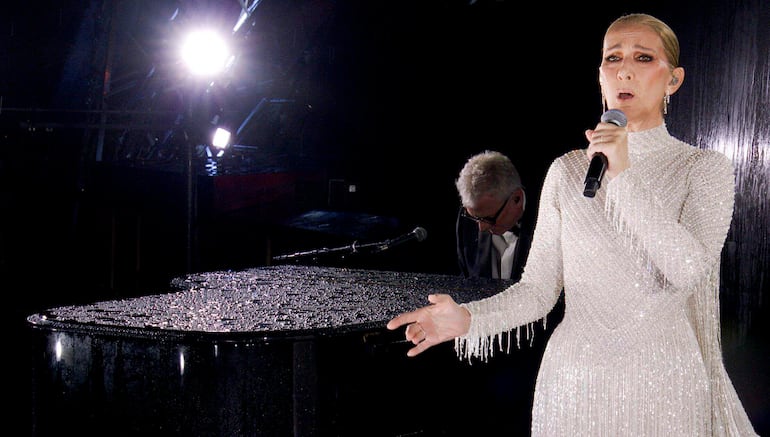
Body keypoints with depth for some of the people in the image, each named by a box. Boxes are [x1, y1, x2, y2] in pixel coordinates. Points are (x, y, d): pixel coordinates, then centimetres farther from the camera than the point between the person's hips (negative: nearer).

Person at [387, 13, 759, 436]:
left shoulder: (705, 169, -1)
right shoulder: (567, 170, 4)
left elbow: (690, 269, -18)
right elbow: (538, 288, 0)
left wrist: (624, 176, -20)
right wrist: (468, 318, -18)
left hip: (662, 383, -1)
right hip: (574, 381, 2)